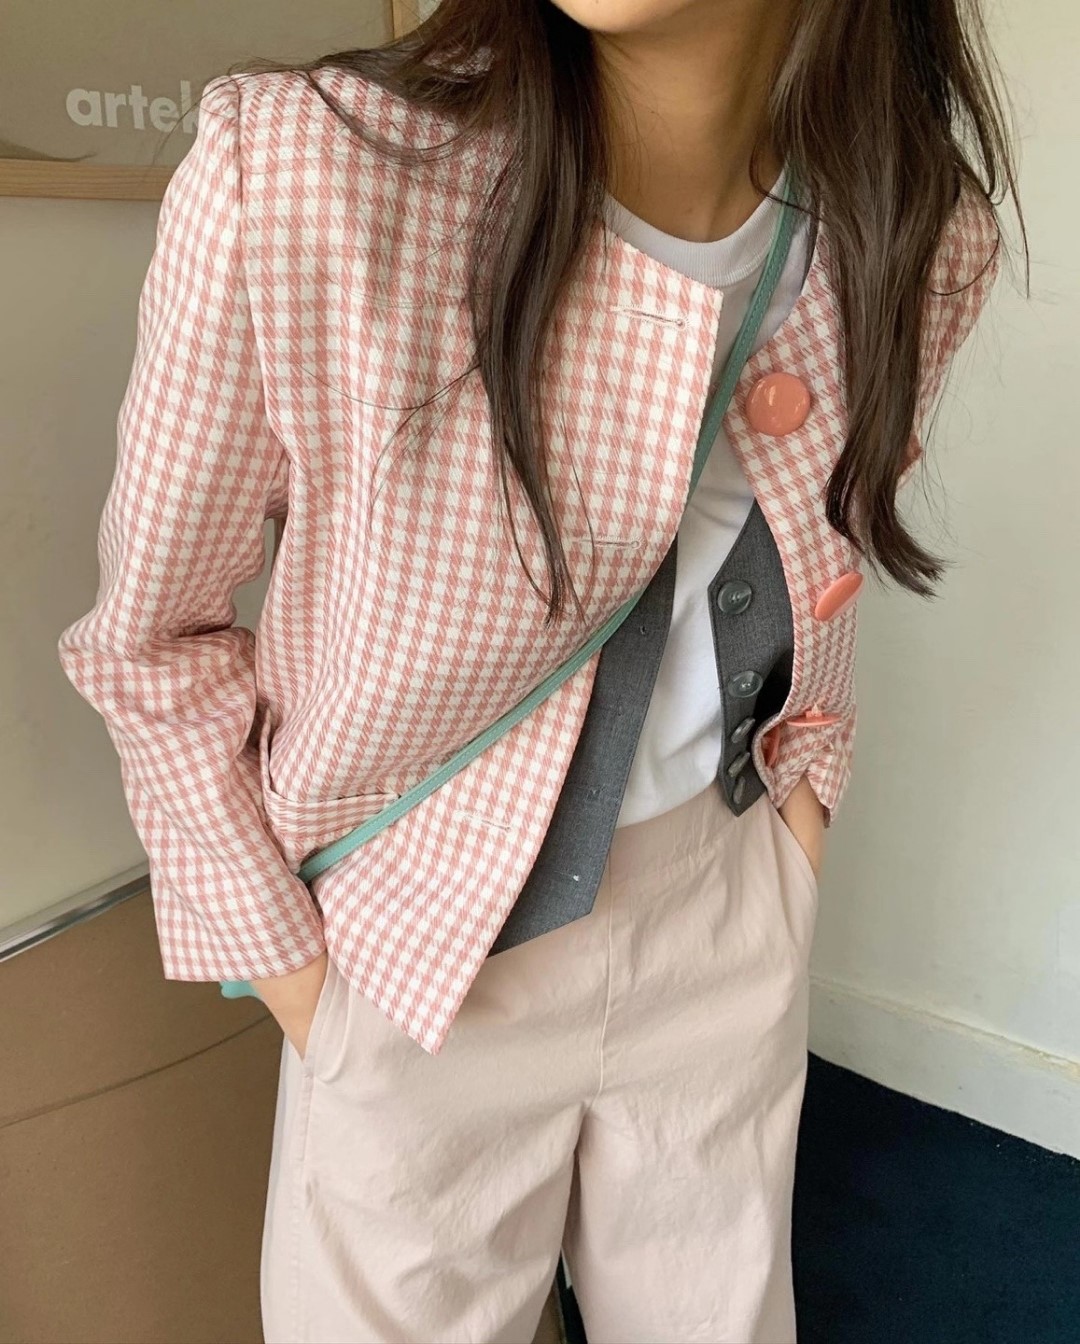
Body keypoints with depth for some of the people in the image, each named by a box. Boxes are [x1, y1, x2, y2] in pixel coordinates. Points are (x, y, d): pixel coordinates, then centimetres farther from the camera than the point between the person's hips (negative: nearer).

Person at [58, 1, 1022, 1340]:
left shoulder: (929, 235, -11)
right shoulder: (287, 177, -27)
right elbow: (152, 635, -12)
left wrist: (809, 775, 4)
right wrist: (283, 963, -8)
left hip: (730, 912, 4)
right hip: (422, 947, -3)